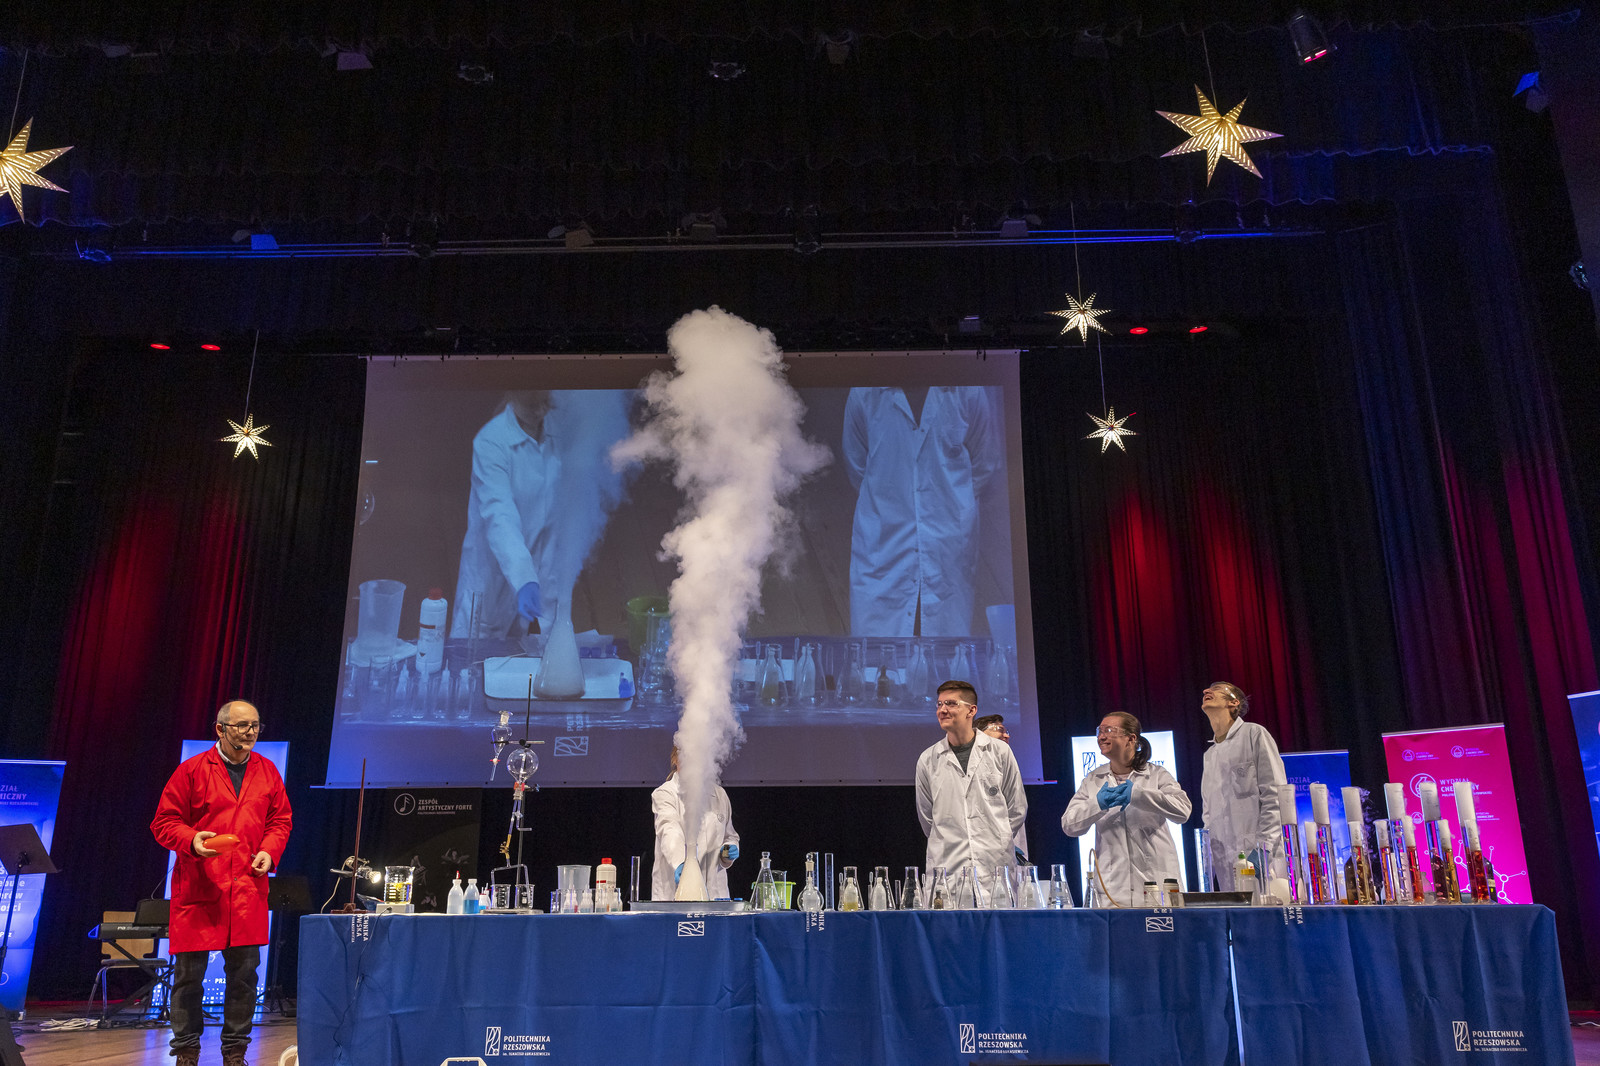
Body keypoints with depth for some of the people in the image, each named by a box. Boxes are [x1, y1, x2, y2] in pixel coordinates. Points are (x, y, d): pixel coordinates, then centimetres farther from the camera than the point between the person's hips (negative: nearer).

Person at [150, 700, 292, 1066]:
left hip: (248, 888, 3)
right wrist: (192, 840, -17)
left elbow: (281, 819, 15)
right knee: (189, 972, 4)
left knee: (244, 971, 5)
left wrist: (269, 850, -3)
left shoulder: (267, 772, 10)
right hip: (198, 887, -2)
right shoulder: (191, 770, 0)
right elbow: (164, 822, 1)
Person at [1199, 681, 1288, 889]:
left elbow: (1274, 796, -6)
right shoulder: (1209, 755, 21)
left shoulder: (1254, 735, 2)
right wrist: (1208, 866, 12)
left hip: (1257, 857, -5)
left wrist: (1263, 849, -15)